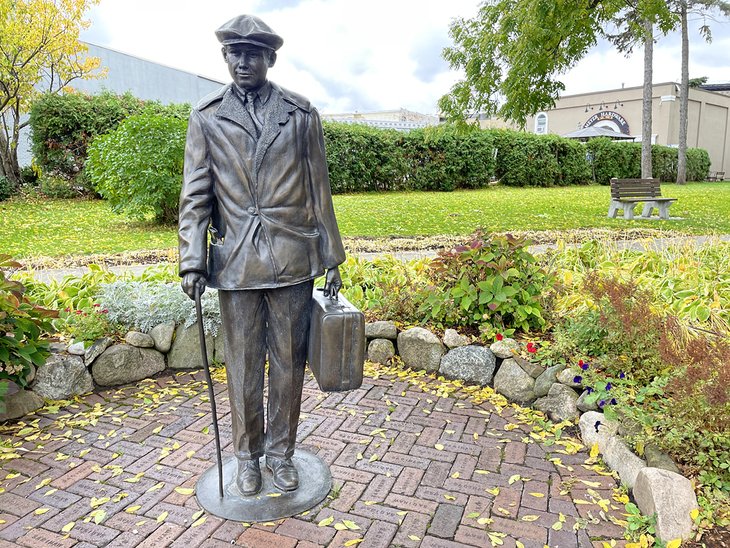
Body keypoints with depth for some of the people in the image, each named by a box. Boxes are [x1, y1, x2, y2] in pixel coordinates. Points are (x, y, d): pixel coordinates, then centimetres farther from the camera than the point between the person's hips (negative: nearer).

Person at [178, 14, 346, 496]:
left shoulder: (301, 113, 5)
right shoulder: (206, 117, 5)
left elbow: (319, 189, 6)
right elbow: (196, 195, 4)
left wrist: (331, 258, 5)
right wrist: (192, 261, -4)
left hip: (292, 260, 0)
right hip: (236, 262, 0)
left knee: (288, 361, 9)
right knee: (243, 364, 10)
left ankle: (281, 450, 29)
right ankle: (248, 454, 30)